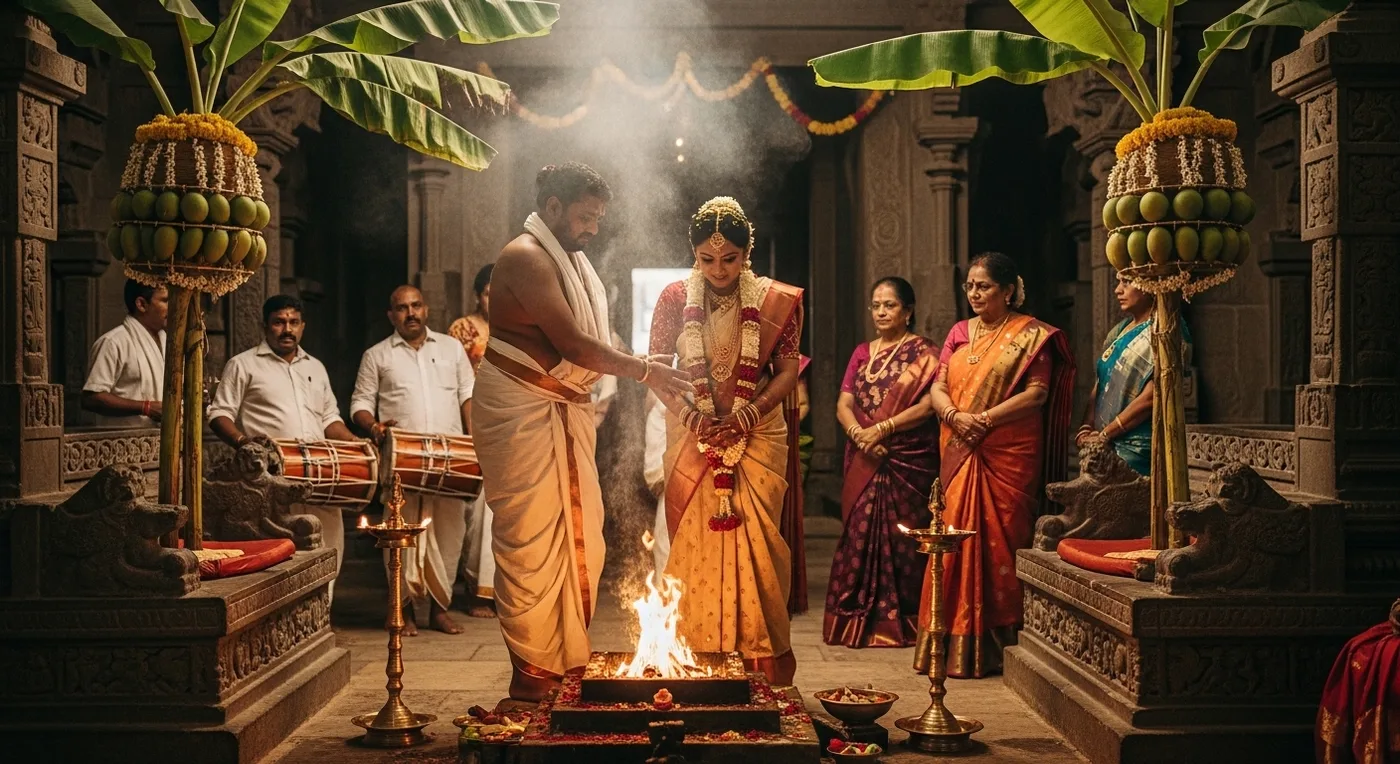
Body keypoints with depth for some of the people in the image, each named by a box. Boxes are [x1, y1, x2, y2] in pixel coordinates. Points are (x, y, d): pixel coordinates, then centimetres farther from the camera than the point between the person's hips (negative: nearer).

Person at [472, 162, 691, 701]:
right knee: (531, 539, -6)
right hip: (522, 411, -10)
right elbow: (571, 343, -22)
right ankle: (532, 673, 1)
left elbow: (595, 340, 16)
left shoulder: (570, 260, 17)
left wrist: (650, 372, 3)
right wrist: (645, 371, -18)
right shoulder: (525, 257, -14)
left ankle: (568, 658, 20)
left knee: (579, 538, 10)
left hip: (565, 410, 10)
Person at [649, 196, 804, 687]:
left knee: (755, 544, -5)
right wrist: (688, 412, -11)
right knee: (693, 546, 0)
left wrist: (751, 411, -14)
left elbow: (788, 369, 1)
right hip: (692, 440, 1)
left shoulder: (777, 302, 0)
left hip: (757, 439, -1)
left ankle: (760, 661, 4)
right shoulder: (674, 299, 3)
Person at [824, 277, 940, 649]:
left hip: (909, 461, -4)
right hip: (864, 461, 4)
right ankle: (858, 621, 8)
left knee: (901, 537, -4)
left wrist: (881, 429, -16)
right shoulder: (862, 353, 16)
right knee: (861, 533, 2)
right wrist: (858, 434, -12)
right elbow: (844, 404, 9)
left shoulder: (923, 353, 1)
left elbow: (929, 405, -10)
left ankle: (901, 623, 2)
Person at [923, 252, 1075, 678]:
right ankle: (957, 643, 7)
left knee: (999, 541, -5)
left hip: (1009, 455, -5)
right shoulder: (960, 332, 16)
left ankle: (995, 645, 1)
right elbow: (938, 389, 10)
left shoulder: (1032, 335, 0)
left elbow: (1037, 393, -9)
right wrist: (955, 416, -11)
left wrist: (986, 419, -16)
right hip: (959, 454, 5)